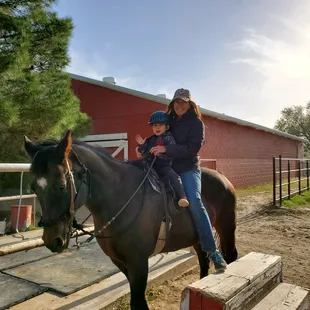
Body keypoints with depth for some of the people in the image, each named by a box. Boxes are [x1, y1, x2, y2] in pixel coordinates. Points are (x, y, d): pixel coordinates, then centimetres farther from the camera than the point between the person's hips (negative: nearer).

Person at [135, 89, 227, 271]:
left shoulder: (196, 123, -1)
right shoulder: (168, 121, 14)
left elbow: (193, 148, -15)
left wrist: (166, 149, -24)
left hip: (188, 169, -6)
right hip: (167, 168, 6)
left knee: (195, 202, -27)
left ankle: (212, 251, -21)